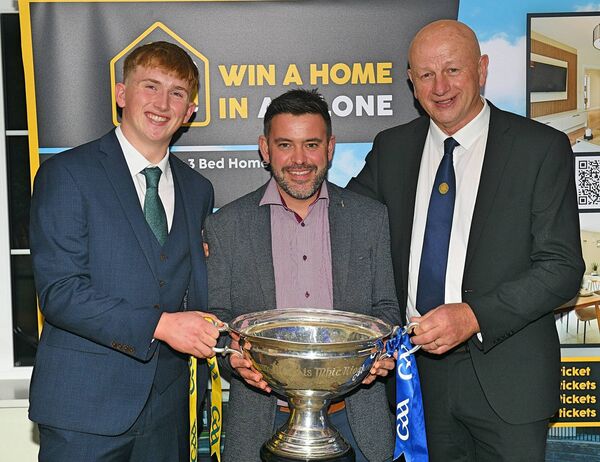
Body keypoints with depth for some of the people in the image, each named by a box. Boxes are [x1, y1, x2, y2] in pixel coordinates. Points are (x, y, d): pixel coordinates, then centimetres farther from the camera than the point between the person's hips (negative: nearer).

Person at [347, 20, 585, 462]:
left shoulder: (542, 148, -7)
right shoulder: (391, 148, 4)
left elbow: (563, 266, -10)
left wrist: (473, 315, -22)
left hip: (505, 375, -3)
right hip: (417, 367, 3)